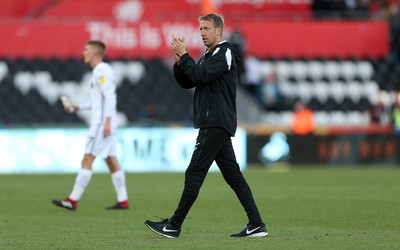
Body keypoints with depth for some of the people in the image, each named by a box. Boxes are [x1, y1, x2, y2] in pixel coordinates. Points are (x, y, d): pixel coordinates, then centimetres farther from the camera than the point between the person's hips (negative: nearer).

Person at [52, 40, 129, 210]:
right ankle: (122, 201, 6)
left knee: (87, 160, -9)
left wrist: (107, 121, -25)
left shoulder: (101, 70, -11)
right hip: (101, 123, 10)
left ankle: (73, 200, -10)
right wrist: (78, 107, 19)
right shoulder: (100, 71, 19)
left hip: (102, 123, -10)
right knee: (112, 162, 7)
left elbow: (109, 96, -19)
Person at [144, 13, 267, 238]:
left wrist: (184, 56, -12)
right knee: (233, 175, 6)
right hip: (214, 125, 10)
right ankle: (256, 225, 4)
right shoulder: (208, 56, 21)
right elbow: (186, 82, 17)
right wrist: (180, 61, 2)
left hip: (217, 124, -10)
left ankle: (174, 226, -7)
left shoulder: (224, 53, -8)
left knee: (194, 173, -9)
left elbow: (200, 76, -20)